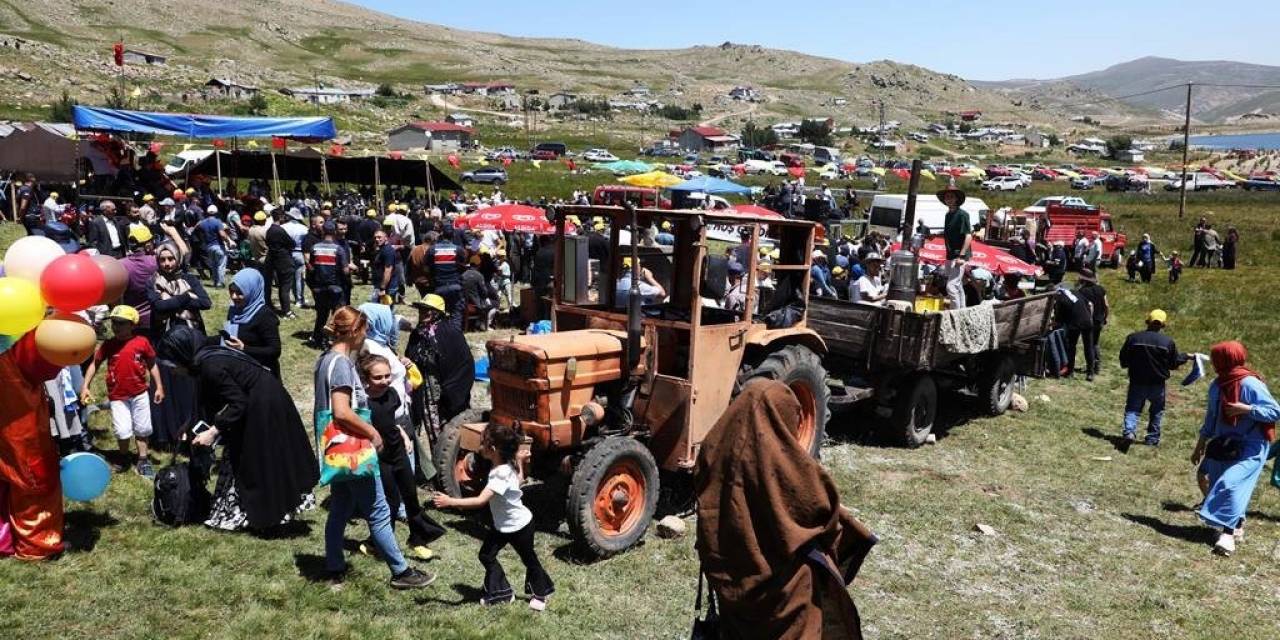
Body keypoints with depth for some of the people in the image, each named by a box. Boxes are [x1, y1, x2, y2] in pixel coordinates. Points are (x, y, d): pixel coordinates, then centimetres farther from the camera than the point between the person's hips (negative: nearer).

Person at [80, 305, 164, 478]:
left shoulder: (142, 342, -8)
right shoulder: (108, 344, -5)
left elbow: (152, 365, 2)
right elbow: (94, 364, 3)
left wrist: (159, 387, 1)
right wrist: (85, 387, -5)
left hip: (140, 394, 0)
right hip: (118, 396, 0)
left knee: (142, 429, 11)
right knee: (123, 432, -6)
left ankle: (142, 461, 25)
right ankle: (124, 458, 20)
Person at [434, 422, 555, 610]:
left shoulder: (501, 475, -35)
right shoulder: (508, 465, -9)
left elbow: (480, 501, -43)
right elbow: (519, 478, 11)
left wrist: (450, 501, -44)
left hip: (519, 525, -8)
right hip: (502, 524, 8)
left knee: (528, 559, 13)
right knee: (486, 555, 6)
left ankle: (540, 593, 35)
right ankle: (501, 591, 21)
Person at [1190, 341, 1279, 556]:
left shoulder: (1251, 385, -17)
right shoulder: (1217, 386, 5)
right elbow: (1211, 418, 15)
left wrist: (1246, 409, -27)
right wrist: (1200, 446, 17)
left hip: (1250, 447, -8)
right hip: (1224, 445, 8)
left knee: (1232, 484, -21)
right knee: (1206, 480, 8)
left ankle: (1229, 533, -18)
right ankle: (1237, 524, 26)